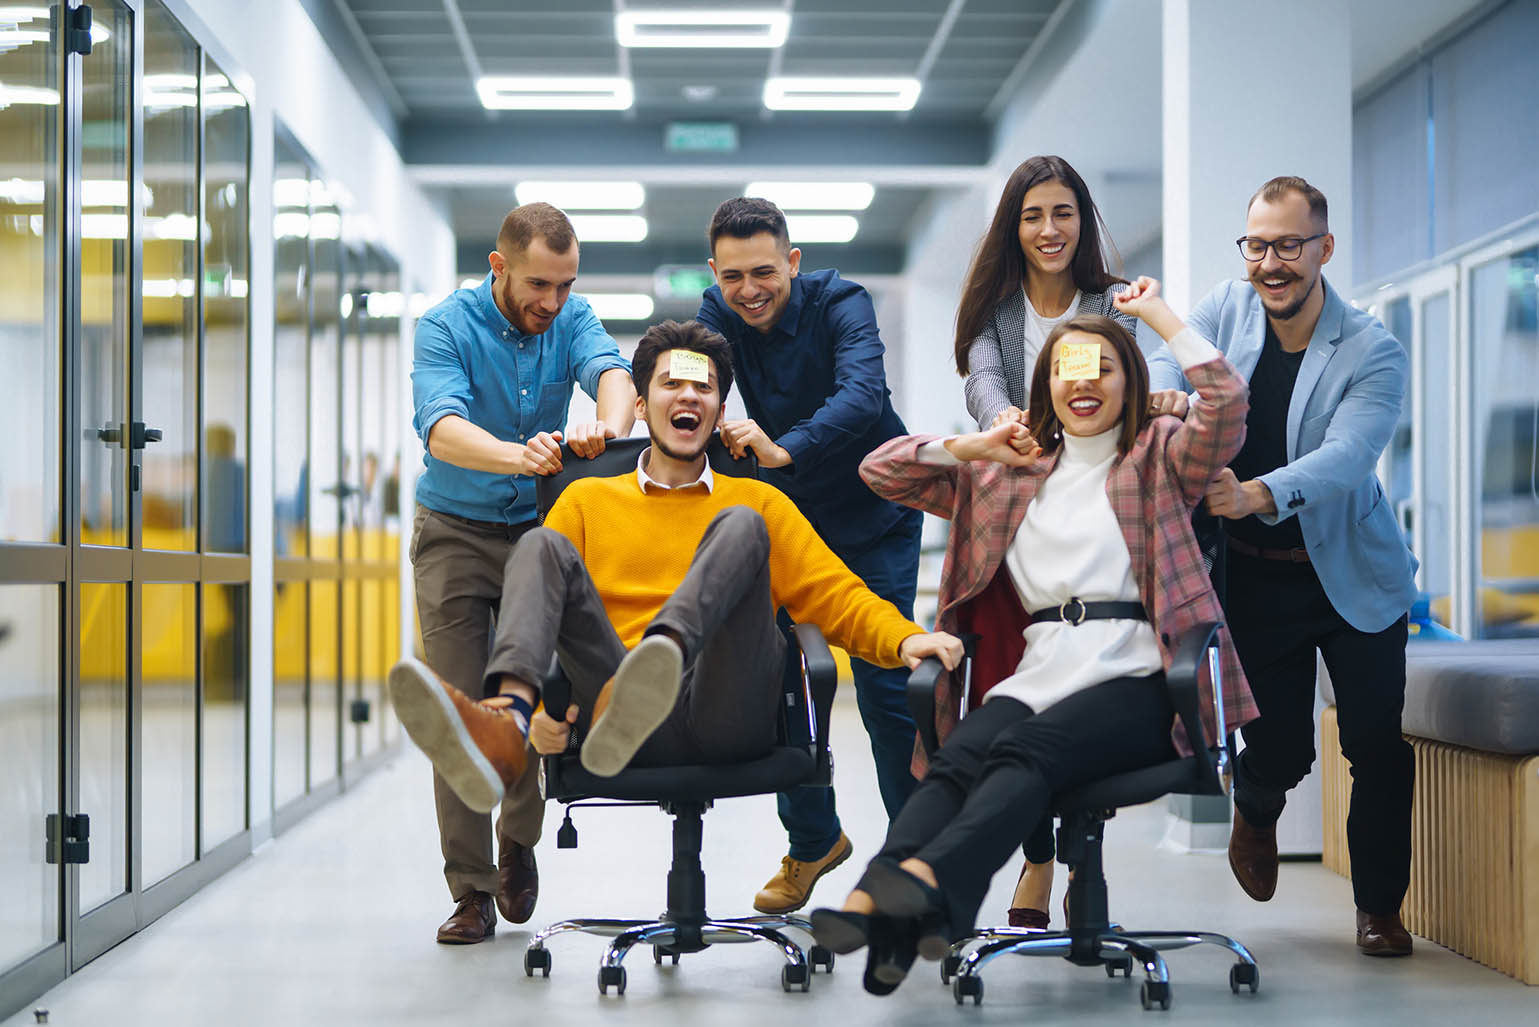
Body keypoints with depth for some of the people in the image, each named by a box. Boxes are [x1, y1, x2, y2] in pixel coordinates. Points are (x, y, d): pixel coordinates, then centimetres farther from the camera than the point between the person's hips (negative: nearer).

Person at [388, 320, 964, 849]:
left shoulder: (758, 500, 25)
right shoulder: (587, 499, 26)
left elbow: (838, 598, 17)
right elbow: (547, 587, 16)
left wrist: (905, 639, -5)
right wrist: (535, 714, -3)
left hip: (731, 722, -1)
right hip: (635, 735, 1)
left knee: (740, 525, -19)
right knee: (542, 545, -16)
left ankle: (651, 670, -50)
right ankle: (506, 726, -47)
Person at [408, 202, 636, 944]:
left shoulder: (571, 319, -5)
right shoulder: (446, 327, -15)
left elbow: (611, 371, -26)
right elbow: (442, 430, -32)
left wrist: (609, 425, -50)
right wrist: (519, 455, -52)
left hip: (539, 528, 2)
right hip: (456, 534, -2)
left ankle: (519, 836, 22)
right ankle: (471, 891, 2)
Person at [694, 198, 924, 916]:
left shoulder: (841, 304, -22)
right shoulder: (720, 313, -8)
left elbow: (862, 396, -39)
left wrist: (783, 449, -55)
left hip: (874, 514, -4)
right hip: (786, 511, 4)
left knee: (885, 682, -6)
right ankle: (812, 839, 18)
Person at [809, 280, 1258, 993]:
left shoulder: (1159, 459, 18)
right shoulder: (1009, 476, 27)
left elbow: (1227, 403, -3)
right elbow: (880, 471, 26)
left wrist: (1159, 314, 5)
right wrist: (973, 448, 16)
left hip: (1133, 678, -3)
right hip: (1038, 674, 3)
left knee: (1027, 746, -35)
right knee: (959, 758, -31)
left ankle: (928, 880, -60)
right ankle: (869, 905, -55)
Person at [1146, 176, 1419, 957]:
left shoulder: (1374, 354, -14)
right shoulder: (1228, 310, -3)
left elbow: (1345, 458, -29)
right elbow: (1166, 365, -16)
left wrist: (1256, 495, -47)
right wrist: (1164, 400, -42)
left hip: (1352, 573, -1)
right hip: (1256, 577, 1)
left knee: (1379, 744, -4)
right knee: (1280, 748, 0)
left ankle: (1379, 905, 18)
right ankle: (1254, 809, 39)